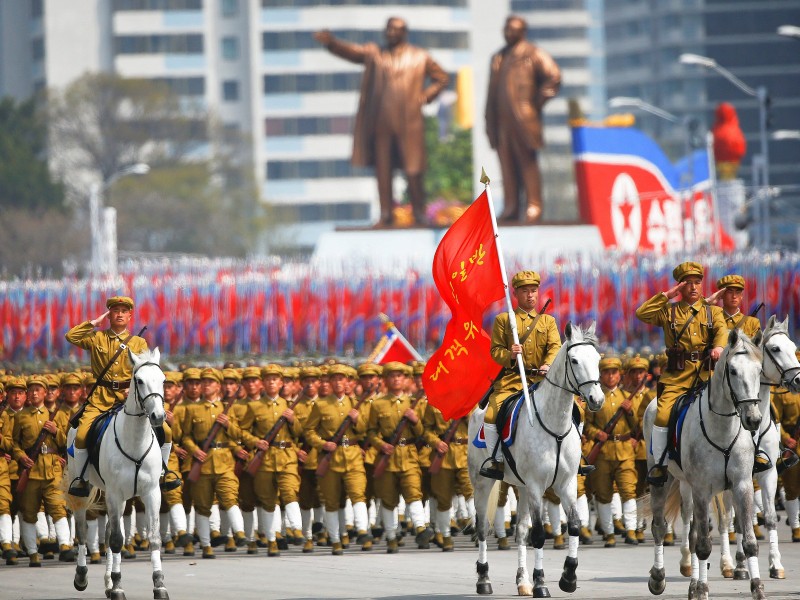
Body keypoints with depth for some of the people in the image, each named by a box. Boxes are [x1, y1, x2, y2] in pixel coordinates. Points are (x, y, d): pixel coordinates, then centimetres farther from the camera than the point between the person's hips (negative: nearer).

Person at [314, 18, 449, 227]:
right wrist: (331, 42, -25)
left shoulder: (420, 58, 9)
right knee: (383, 170, 2)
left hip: (408, 123, -1)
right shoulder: (374, 54, 10)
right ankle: (386, 213, 7)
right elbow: (351, 51, -6)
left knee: (413, 170, -2)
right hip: (381, 123, 1)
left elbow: (441, 78, 17)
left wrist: (426, 96, 1)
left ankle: (419, 212, 9)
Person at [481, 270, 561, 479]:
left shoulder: (548, 321, 17)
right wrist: (509, 355, -18)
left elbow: (555, 346, 2)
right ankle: (497, 460, -9)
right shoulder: (503, 320, 11)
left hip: (542, 379, 2)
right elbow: (495, 350, 5)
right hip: (512, 379, -2)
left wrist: (548, 365, -19)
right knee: (490, 416, -23)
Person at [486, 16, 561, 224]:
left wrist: (538, 103, -10)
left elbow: (553, 76, -9)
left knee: (527, 163, -6)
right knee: (507, 165, 4)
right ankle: (511, 208, 5)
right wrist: (489, 122, 13)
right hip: (501, 122, 6)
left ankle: (534, 207, -5)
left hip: (523, 119, -6)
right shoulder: (498, 58, 19)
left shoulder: (533, 55, 0)